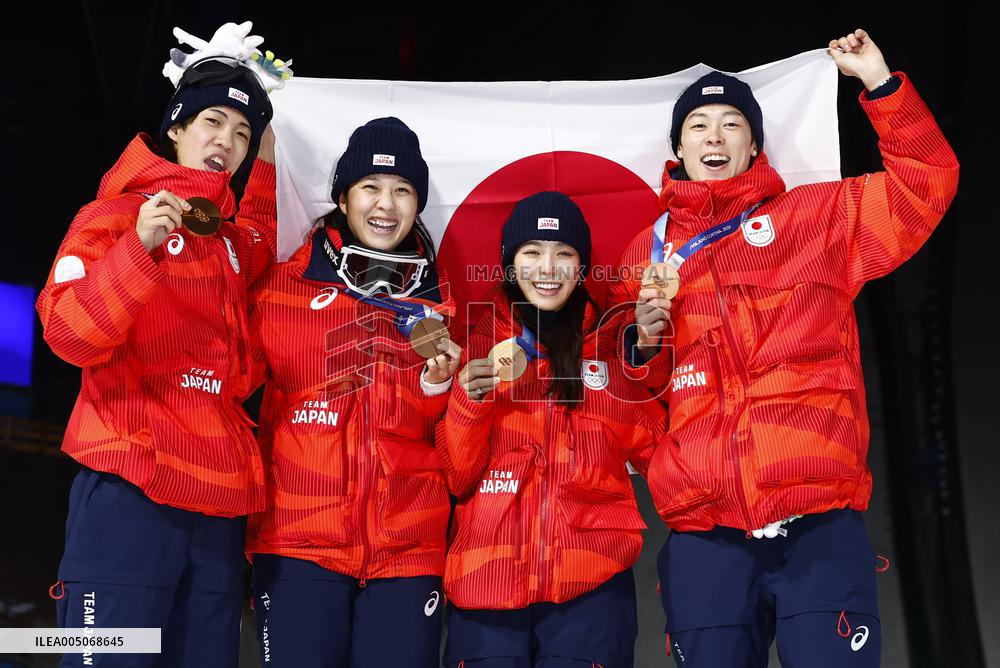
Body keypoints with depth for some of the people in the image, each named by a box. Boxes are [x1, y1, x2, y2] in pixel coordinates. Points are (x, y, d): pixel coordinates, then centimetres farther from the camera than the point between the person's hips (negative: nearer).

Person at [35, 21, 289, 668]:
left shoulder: (233, 239, 19)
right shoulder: (117, 213, 2)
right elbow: (71, 335, -11)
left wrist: (268, 153, 31)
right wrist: (140, 245, -23)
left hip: (219, 505, 6)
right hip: (130, 491, -6)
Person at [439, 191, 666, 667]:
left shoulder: (613, 347, 9)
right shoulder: (478, 346, 7)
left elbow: (656, 451, 4)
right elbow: (457, 479, 3)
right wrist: (468, 401, -14)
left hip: (590, 586, 0)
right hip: (486, 578, 0)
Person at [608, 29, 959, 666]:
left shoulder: (816, 216, 10)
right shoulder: (650, 251, 16)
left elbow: (927, 181, 4)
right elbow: (637, 389, 23)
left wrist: (880, 82, -2)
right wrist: (644, 341, 1)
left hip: (820, 524, -2)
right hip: (704, 534, 2)